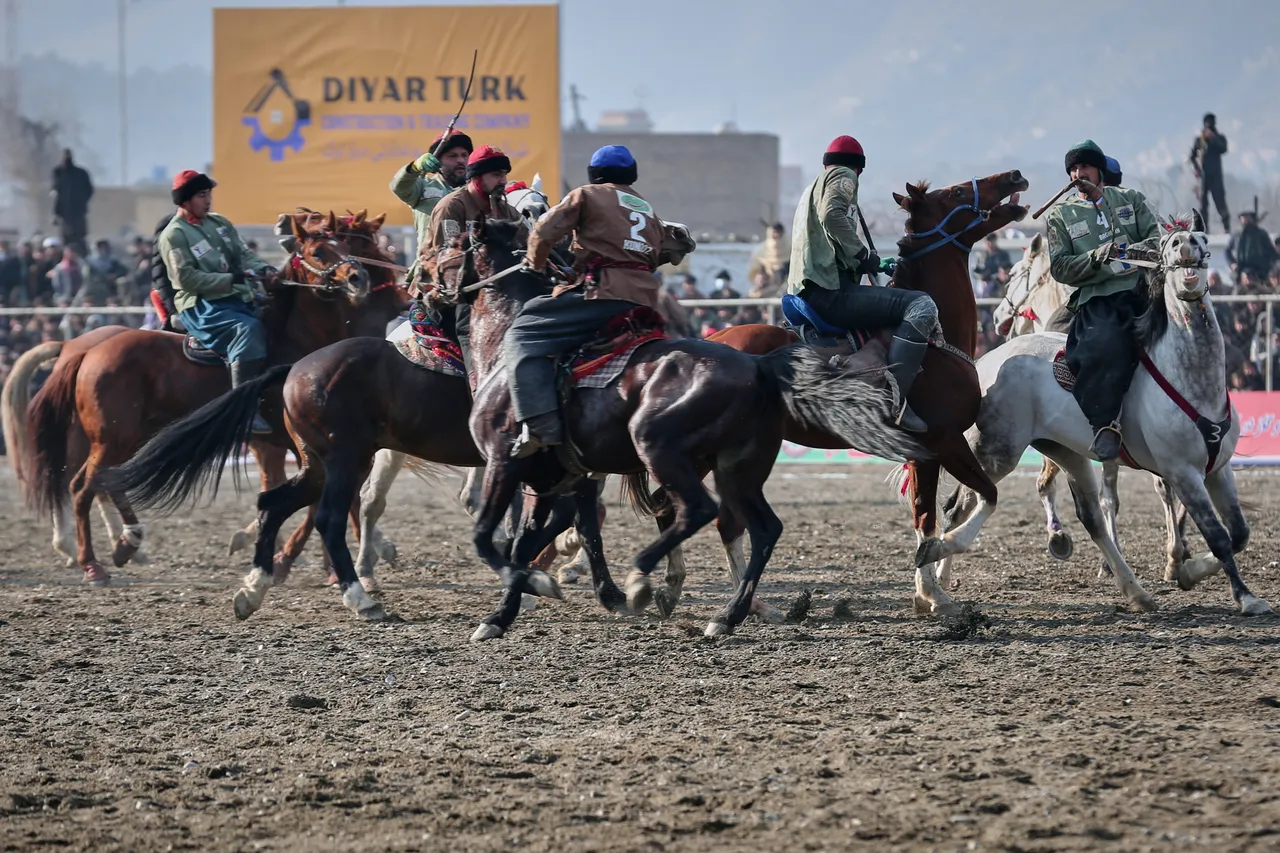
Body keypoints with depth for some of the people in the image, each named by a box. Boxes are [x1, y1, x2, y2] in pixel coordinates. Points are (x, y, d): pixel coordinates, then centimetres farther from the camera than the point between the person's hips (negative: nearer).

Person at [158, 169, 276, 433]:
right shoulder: (174, 235, -7)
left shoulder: (219, 223, 17)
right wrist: (231, 279, -19)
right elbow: (188, 279, -14)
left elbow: (244, 254, 15)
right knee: (247, 329, -34)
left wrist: (263, 269, -8)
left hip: (238, 298, 9)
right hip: (202, 306, -8)